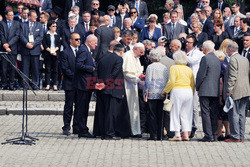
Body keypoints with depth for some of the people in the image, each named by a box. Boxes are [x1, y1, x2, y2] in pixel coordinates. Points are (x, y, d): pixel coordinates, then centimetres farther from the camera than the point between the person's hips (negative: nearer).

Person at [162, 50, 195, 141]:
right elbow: (192, 84, 12)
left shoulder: (174, 68, -3)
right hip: (189, 92, 5)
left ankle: (177, 135, -3)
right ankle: (186, 134, 6)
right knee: (185, 114, 10)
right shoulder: (189, 69, 12)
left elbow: (171, 82, -12)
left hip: (177, 91, -5)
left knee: (175, 114, 2)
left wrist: (165, 91, -1)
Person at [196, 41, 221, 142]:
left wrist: (197, 88, -1)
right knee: (214, 114, 10)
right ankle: (214, 135, 12)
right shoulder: (217, 59, 12)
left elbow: (201, 75, -12)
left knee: (205, 113, -4)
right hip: (216, 91, 7)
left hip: (205, 91, -7)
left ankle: (208, 135, -8)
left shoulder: (205, 58, -11)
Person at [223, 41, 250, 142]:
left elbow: (232, 77, -18)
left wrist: (228, 91, -16)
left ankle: (235, 137, -3)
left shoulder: (233, 60, -12)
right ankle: (241, 136, 12)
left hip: (235, 92, -8)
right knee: (241, 114, 10)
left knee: (233, 114, -3)